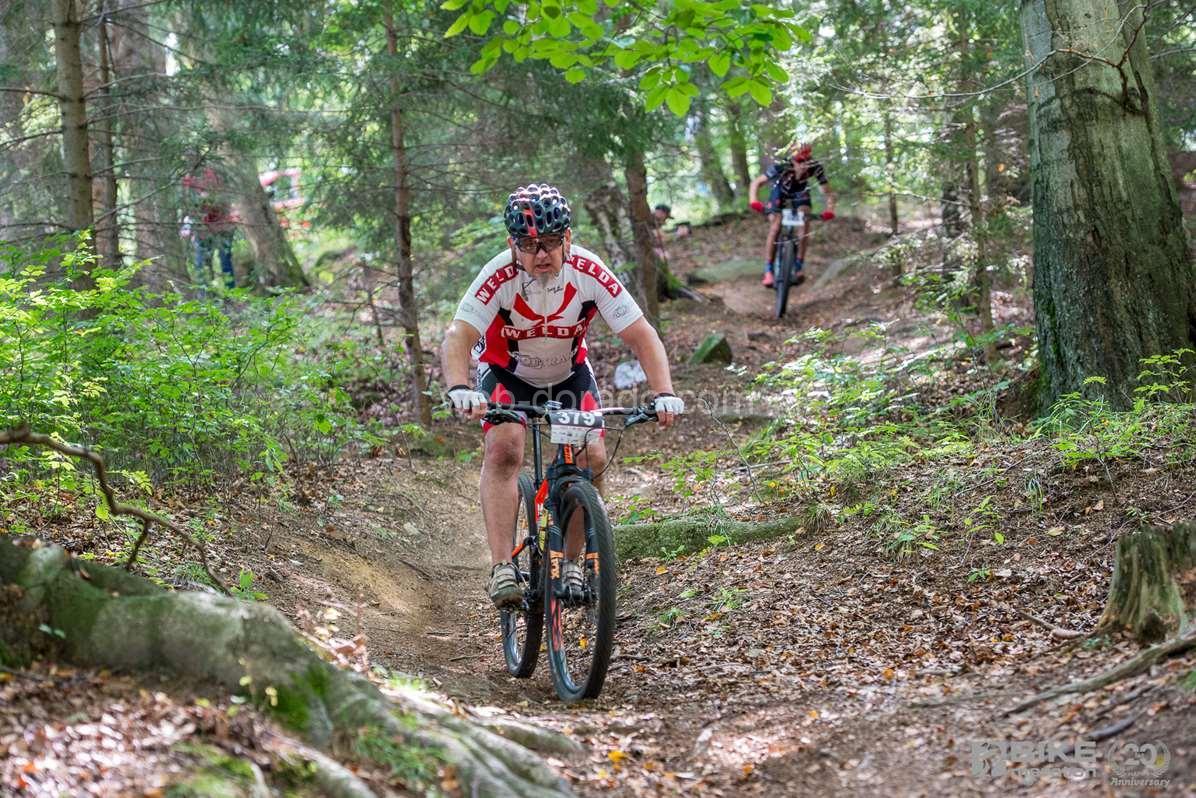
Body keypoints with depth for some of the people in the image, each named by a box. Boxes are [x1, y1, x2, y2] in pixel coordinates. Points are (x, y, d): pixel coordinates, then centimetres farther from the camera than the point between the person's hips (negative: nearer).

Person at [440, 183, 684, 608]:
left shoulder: (589, 272, -29)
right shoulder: (500, 275, -32)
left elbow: (641, 335, -27)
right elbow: (457, 339, -40)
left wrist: (664, 393, -40)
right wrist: (459, 390, -59)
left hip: (568, 371, 2)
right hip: (506, 373, -2)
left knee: (592, 458, -14)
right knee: (504, 449, -26)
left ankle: (570, 561, 5)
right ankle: (502, 568, -24)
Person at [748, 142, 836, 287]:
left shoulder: (816, 168, -35)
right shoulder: (780, 167, -39)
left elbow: (828, 193, -29)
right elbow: (756, 183, -33)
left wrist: (829, 210, -47)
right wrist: (753, 201, -51)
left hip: (800, 192, 2)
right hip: (780, 191, -2)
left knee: (805, 221, -21)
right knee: (775, 228, -15)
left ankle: (798, 267, -12)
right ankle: (768, 271, -7)